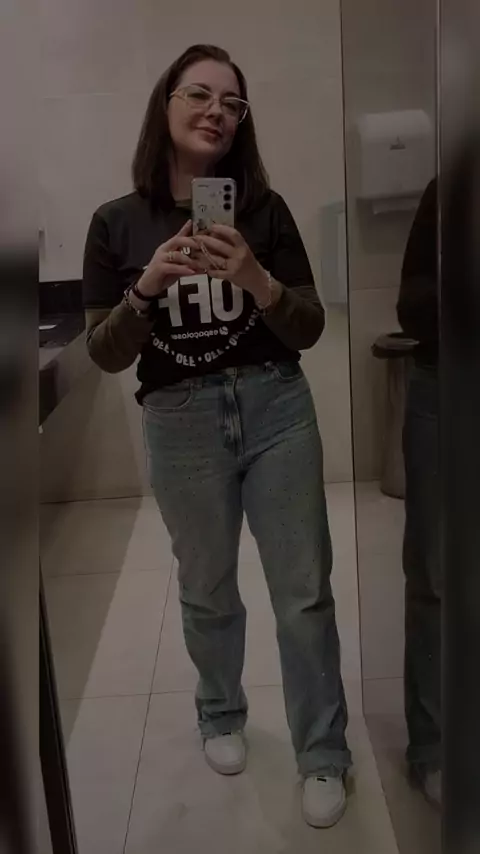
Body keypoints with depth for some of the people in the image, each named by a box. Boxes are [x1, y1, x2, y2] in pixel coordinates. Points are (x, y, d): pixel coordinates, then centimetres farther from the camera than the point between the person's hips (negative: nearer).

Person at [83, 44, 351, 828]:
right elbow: (106, 356, -3)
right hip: (179, 424, 0)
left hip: (276, 410, 0)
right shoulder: (118, 223, -2)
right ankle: (222, 718, 43)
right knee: (207, 591, 17)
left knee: (305, 591, 5)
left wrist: (257, 280, -22)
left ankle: (324, 757, 25)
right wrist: (147, 288, -21)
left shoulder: (266, 210, -2)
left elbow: (309, 331, -3)